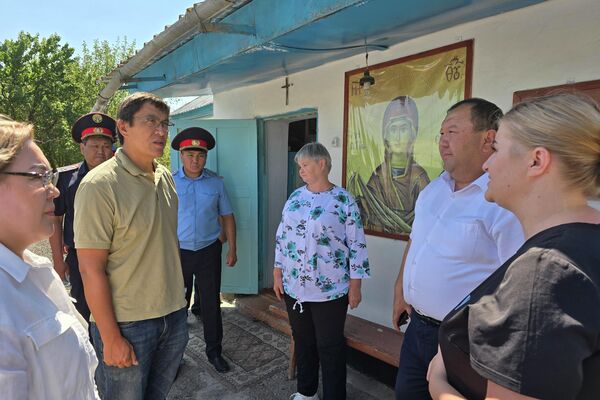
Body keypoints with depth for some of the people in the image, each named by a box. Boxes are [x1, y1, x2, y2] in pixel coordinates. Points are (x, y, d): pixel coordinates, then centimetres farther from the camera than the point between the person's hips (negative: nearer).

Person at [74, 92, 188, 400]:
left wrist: (177, 300, 13)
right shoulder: (99, 185, -17)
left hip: (174, 315, 6)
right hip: (126, 324, -6)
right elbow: (91, 269, -17)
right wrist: (110, 337, -15)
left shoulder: (166, 177, 4)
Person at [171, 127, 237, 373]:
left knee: (211, 304, 11)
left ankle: (214, 351, 29)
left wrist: (232, 249, 3)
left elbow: (227, 216, 6)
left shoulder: (215, 183, 0)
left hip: (209, 251, 1)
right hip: (178, 252, -1)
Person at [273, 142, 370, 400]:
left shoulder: (344, 200, -9)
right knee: (302, 340, 19)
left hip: (330, 290, -5)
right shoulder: (295, 197, 6)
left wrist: (355, 285, -8)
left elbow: (357, 245, -8)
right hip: (294, 287, 5)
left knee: (330, 347, 8)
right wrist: (277, 273, 9)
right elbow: (282, 237, 10)